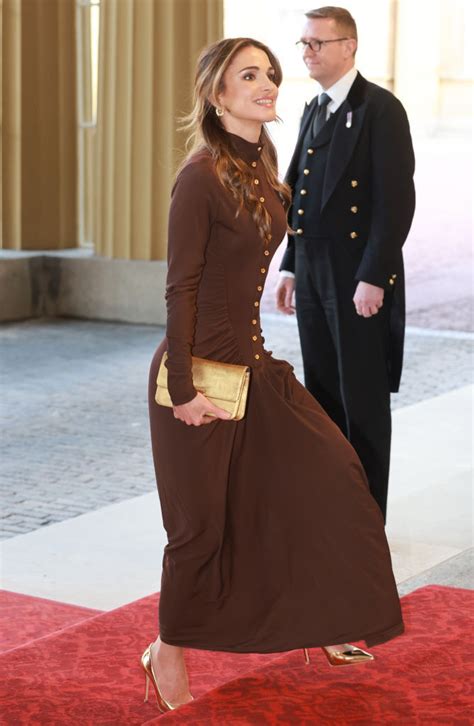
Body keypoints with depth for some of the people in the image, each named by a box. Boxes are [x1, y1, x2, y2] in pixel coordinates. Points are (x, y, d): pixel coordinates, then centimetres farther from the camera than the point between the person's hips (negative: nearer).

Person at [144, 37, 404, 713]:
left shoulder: (263, 169, 7)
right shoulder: (201, 176, -17)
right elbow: (180, 287, -17)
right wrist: (183, 390, -18)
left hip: (254, 364, 8)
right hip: (203, 371, -8)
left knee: (329, 473, 8)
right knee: (201, 521, 2)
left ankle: (326, 623, 23)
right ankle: (169, 653, 22)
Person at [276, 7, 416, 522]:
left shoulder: (380, 109, -10)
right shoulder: (313, 111, 15)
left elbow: (397, 198, -16)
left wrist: (372, 279, -19)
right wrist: (291, 266, 13)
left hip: (361, 281, -7)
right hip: (313, 277, 7)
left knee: (364, 402, 1)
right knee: (323, 397, 12)